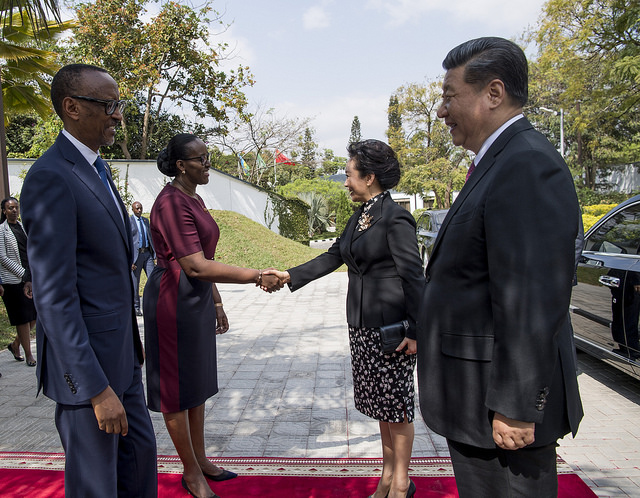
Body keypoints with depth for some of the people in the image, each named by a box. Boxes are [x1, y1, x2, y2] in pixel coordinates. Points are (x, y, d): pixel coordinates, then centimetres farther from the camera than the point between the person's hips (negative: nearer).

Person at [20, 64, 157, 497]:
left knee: (141, 450, 22)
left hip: (121, 352, 9)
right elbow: (54, 297, -23)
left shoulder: (96, 170, 11)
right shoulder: (51, 178, -19)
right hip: (86, 362, -9)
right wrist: (97, 389, -23)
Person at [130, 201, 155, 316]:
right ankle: (136, 307, 15)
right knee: (135, 282, 4)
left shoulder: (145, 220, 15)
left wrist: (154, 254, 14)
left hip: (147, 253, 5)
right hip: (136, 254, -5)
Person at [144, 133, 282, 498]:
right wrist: (257, 277, -25)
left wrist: (217, 304, 18)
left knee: (197, 381, 18)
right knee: (177, 388, 6)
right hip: (174, 300, -9)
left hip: (198, 299, 10)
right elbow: (195, 266, -26)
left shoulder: (195, 200, 11)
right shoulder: (172, 202, -18)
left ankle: (200, 459, 34)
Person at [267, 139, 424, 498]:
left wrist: (415, 331, -17)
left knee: (396, 403, 6)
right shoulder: (359, 217, 11)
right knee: (379, 401, 17)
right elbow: (334, 257, 15)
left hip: (392, 327, -8)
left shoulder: (395, 218, -15)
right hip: (363, 324, 8)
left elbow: (414, 276, -16)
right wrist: (290, 276, 11)